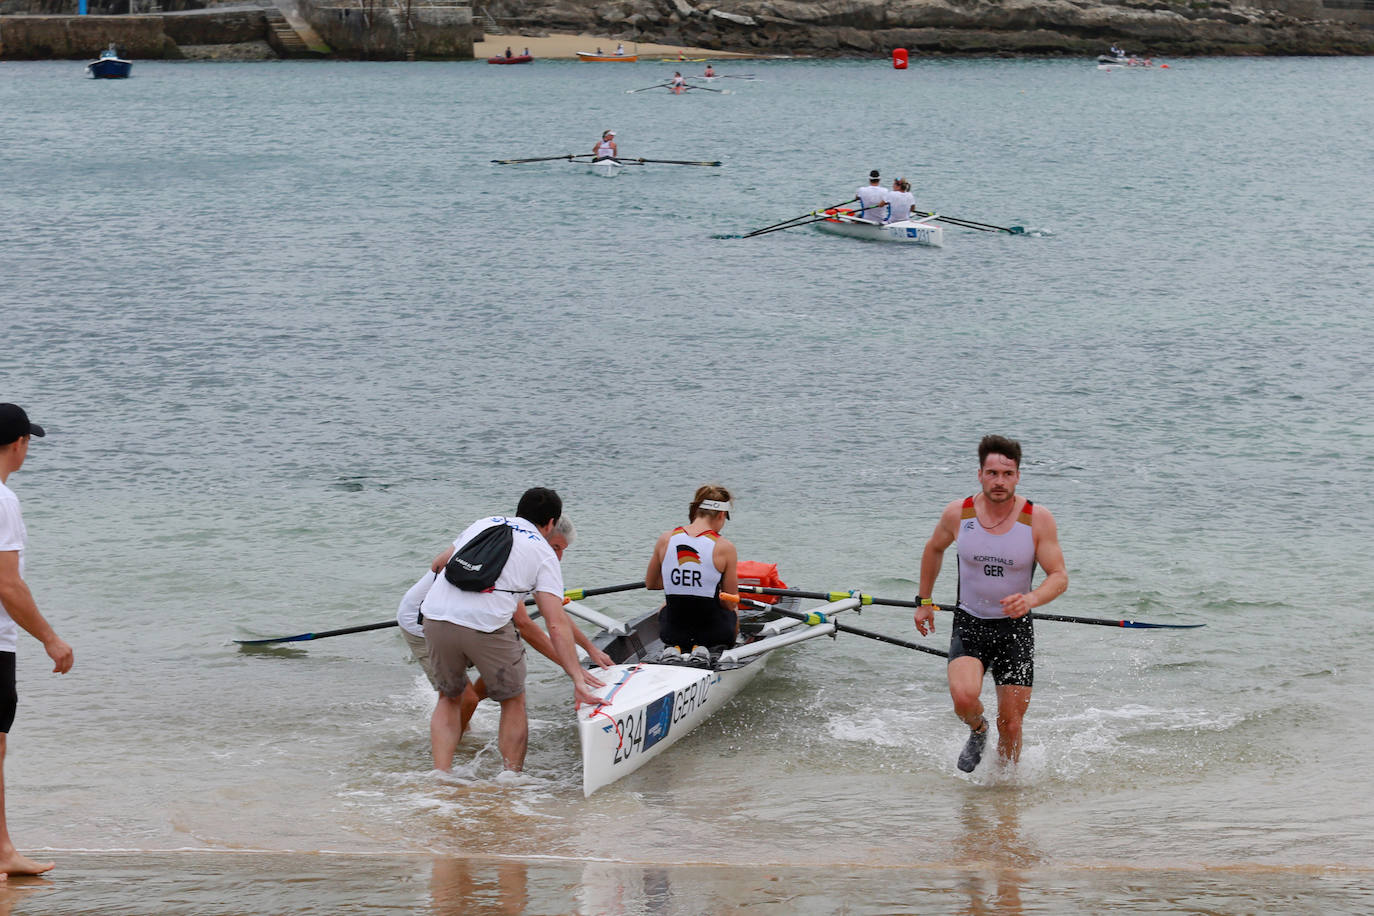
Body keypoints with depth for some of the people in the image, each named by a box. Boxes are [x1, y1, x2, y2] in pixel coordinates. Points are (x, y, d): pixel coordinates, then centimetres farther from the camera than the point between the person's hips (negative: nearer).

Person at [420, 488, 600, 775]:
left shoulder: (483, 524, 25)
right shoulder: (545, 554, 12)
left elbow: (438, 564, 41)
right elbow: (557, 625, 1)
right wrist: (578, 678, 0)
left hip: (436, 616, 4)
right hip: (487, 625, -4)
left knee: (449, 698, 25)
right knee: (513, 702, 18)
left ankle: (440, 775, 14)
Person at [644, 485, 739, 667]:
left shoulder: (665, 540, -5)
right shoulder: (724, 548, -14)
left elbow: (650, 584, 11)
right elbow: (730, 604, -7)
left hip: (671, 631, 2)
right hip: (711, 631, -2)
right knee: (733, 614, 36)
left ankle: (673, 648, 12)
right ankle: (702, 649, 7)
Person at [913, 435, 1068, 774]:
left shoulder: (1038, 519, -12)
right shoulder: (957, 514, -7)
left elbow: (1059, 576, -12)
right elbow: (934, 549, 14)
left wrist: (1031, 599, -33)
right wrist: (924, 600, 18)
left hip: (1015, 628, 0)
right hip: (969, 623, 0)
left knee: (1010, 726, 2)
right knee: (964, 698, -26)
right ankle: (977, 731, 10)